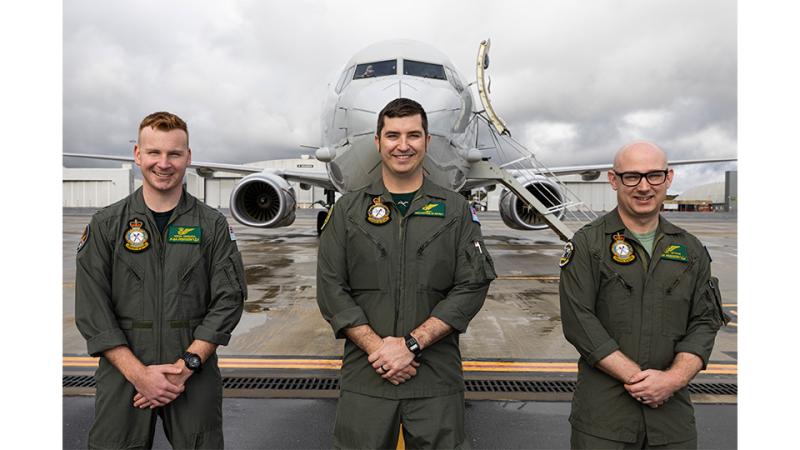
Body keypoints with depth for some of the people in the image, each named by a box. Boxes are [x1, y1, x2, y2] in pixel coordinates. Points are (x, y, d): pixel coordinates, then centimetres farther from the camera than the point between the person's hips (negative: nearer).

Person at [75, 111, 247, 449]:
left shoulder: (213, 225, 1)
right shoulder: (106, 225, 2)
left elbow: (229, 300, -5)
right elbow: (91, 310, -2)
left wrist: (186, 365, -13)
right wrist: (138, 372, -11)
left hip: (195, 377, 0)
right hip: (123, 376, 1)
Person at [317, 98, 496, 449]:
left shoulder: (456, 210, 4)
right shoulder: (347, 210, 5)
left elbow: (473, 286, -4)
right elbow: (331, 289, -1)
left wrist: (412, 344, -13)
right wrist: (376, 347, -12)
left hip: (437, 375, 0)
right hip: (365, 374, 1)